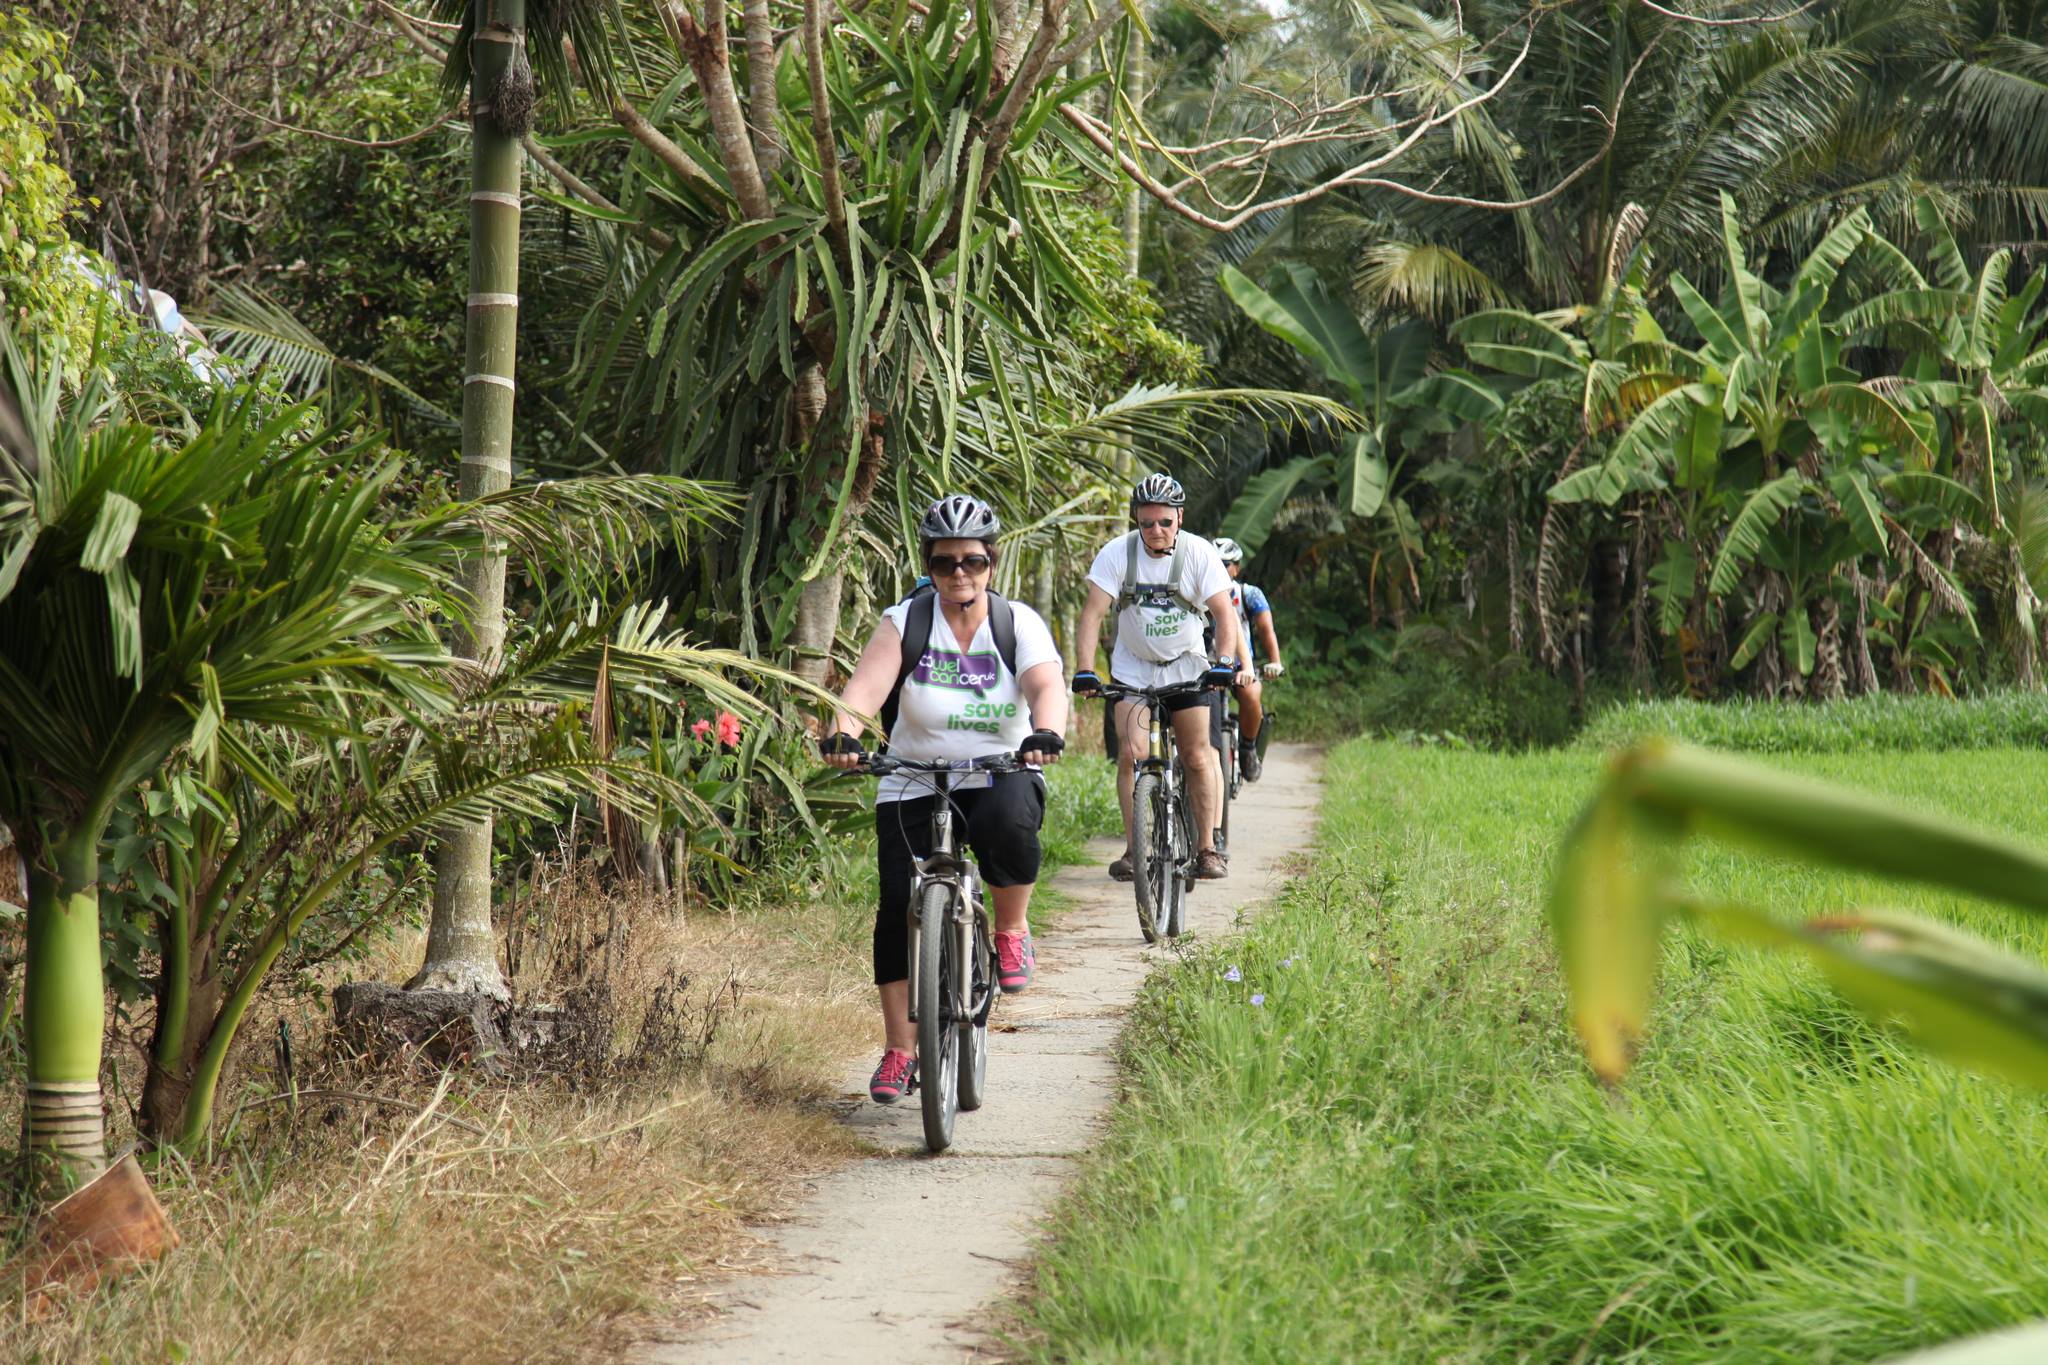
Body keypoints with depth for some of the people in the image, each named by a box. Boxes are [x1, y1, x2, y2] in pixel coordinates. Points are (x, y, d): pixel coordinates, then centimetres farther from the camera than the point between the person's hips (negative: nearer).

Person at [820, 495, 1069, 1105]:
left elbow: (1048, 686, -20)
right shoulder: (905, 622, -4)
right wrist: (843, 733, -40)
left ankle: (1013, 931, -8)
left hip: (1002, 774, -1)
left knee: (1007, 824, -36)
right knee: (901, 905, -11)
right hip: (914, 785, 1)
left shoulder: (1020, 623, -3)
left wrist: (1047, 733, -42)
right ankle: (899, 1049, 1)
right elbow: (865, 686, -18)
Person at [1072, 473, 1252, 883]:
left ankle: (1207, 847, 0)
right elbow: (1093, 614, -18)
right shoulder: (1117, 553, -14)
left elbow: (1224, 614, -17)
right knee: (1131, 754, -13)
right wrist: (1085, 671, -29)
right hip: (1133, 668, 0)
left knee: (1200, 756, -8)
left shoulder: (1199, 553, -14)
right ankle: (1133, 849, -6)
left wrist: (1225, 662, -33)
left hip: (1187, 665, 0)